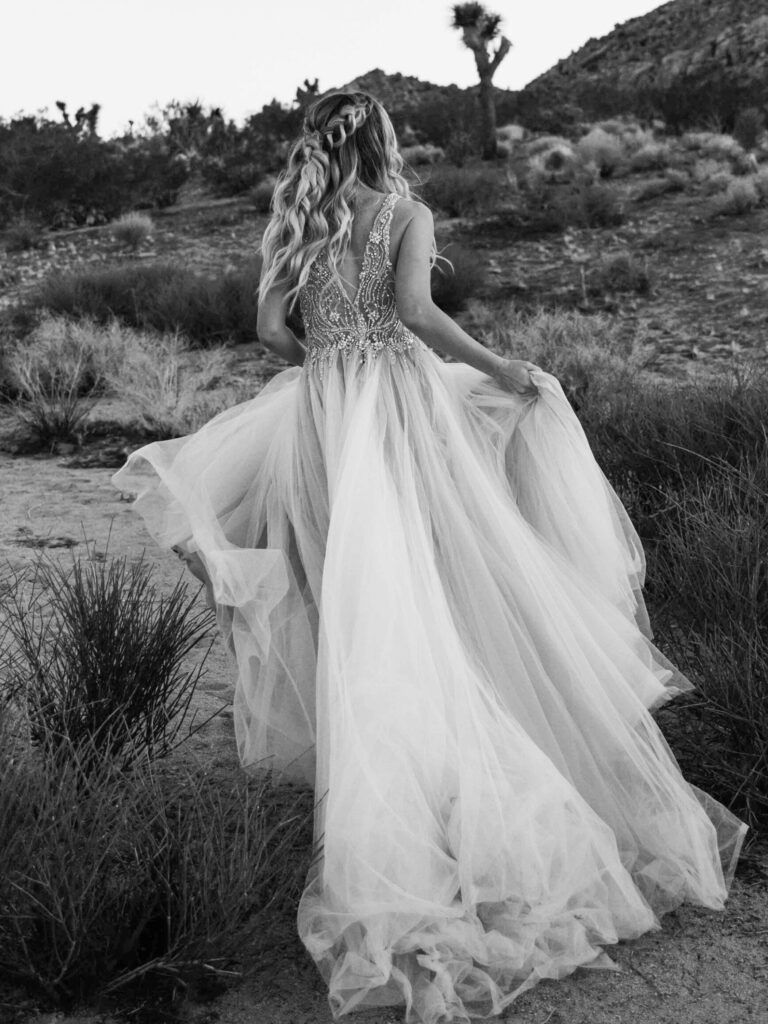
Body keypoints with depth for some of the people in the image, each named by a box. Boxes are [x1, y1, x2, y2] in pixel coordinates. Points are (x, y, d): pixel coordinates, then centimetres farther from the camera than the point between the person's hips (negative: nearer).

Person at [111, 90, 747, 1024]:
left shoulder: (295, 224, 11)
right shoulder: (407, 215, 1)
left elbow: (272, 328, 5)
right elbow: (415, 308, -15)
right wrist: (497, 367, -7)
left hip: (322, 413, 4)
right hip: (403, 398, -3)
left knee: (363, 603, 6)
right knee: (456, 579, 5)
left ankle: (381, 783, 10)